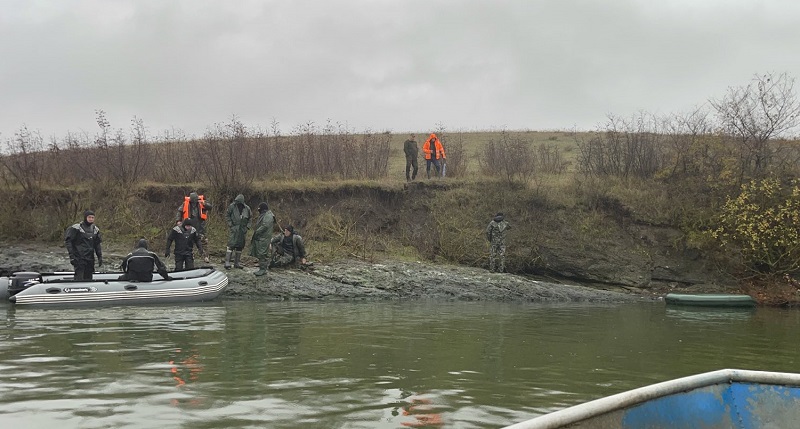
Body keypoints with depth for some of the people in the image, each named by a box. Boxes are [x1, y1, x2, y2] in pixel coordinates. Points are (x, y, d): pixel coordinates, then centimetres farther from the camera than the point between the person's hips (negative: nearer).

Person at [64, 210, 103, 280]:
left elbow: (97, 245, 18)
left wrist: (100, 257, 11)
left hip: (90, 259, 6)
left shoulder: (95, 229, 12)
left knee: (88, 278, 8)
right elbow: (68, 241, -7)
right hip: (79, 258, -6)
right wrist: (71, 255, -14)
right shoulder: (76, 228, -7)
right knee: (79, 279, -13)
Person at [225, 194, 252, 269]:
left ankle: (236, 262, 15)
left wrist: (248, 226, 4)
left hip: (242, 230, 4)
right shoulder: (232, 206, -8)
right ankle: (227, 262, -13)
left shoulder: (247, 208, 2)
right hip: (233, 229, -4)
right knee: (231, 245, -13)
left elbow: (250, 218, 15)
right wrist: (230, 224, -10)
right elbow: (227, 216, -1)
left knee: (240, 246, 7)